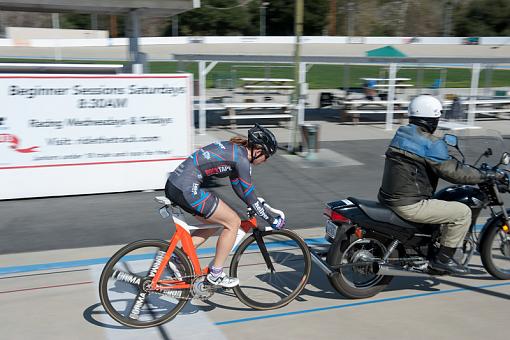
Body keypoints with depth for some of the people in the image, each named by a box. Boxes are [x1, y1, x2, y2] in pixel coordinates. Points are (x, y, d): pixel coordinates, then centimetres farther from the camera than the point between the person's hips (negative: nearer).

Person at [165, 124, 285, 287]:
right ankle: (215, 274, 12)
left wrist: (255, 205, 33)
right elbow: (249, 196, -5)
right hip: (187, 189, -10)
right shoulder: (241, 159, -10)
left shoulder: (234, 148, 18)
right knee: (233, 222, 2)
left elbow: (237, 185, 28)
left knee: (214, 223, 23)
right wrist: (272, 221, 4)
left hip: (173, 184, 10)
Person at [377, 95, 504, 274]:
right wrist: (485, 175, -2)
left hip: (389, 198, 10)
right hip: (409, 205, -10)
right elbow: (452, 171, -15)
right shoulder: (431, 144, -15)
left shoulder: (401, 133, 13)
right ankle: (443, 258, 4)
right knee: (463, 212, -3)